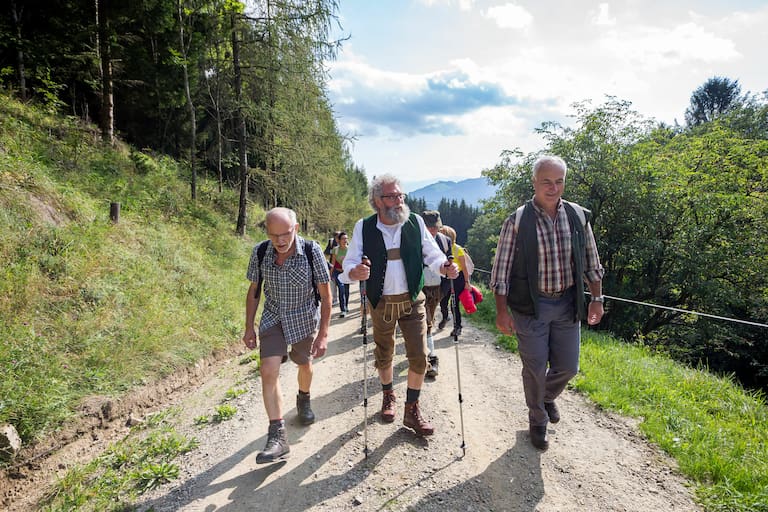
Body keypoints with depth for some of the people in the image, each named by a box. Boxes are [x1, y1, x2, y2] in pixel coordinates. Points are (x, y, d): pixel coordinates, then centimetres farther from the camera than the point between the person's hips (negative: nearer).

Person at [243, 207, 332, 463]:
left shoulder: (312, 251, -23)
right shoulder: (260, 252, -16)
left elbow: (325, 294, -16)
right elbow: (254, 291, -1)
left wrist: (323, 333, -18)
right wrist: (249, 327, 0)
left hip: (304, 319, -1)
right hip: (274, 318, 1)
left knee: (304, 364, 19)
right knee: (268, 371, -14)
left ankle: (303, 400, 50)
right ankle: (277, 436, -7)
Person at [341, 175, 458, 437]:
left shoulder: (416, 222, -6)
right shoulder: (364, 227, -8)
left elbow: (432, 254, -1)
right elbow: (349, 263, -10)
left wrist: (445, 267, -23)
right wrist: (356, 272, -35)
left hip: (413, 300, 0)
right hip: (381, 303, 0)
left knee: (419, 358, 0)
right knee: (384, 357, 16)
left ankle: (412, 410, 20)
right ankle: (388, 395, 44)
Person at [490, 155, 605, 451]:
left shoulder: (579, 217, 1)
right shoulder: (517, 221, -10)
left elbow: (591, 263, 11)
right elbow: (501, 270, -8)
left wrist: (597, 298, 9)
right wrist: (502, 311, -10)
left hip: (568, 304, 4)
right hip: (530, 306, -3)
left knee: (567, 367, 12)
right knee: (535, 368, 6)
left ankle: (547, 396, 45)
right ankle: (538, 420, 31)